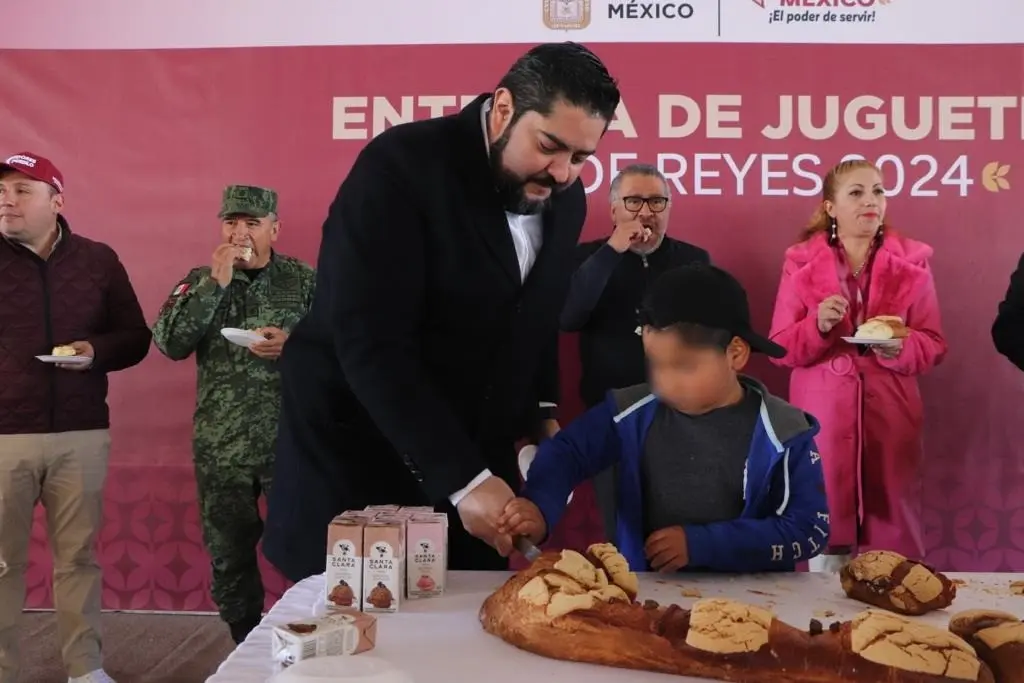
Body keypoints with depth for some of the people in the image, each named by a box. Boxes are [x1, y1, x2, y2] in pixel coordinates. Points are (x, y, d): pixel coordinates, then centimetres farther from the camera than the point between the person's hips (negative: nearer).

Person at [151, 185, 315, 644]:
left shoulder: (305, 280, 0)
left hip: (292, 441, -2)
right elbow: (170, 344, -9)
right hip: (221, 447, 2)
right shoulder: (200, 281, 6)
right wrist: (215, 283, -14)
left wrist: (293, 345, -19)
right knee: (229, 552, 13)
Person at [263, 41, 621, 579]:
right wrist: (462, 478, -30)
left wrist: (540, 409, 4)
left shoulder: (565, 199, 1)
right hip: (359, 454, -5)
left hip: (477, 455, 6)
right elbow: (371, 346, -27)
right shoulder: (400, 166, -20)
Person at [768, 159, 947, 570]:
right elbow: (780, 349, 0)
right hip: (822, 417, -1)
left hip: (889, 416, 1)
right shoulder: (801, 261, 3)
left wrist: (900, 348, -17)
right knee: (824, 526, 1)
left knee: (890, 528, 5)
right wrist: (818, 325, -18)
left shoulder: (912, 261, 6)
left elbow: (934, 346, 5)